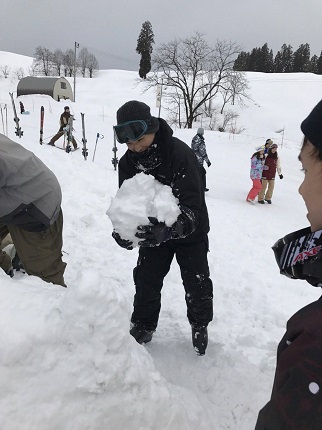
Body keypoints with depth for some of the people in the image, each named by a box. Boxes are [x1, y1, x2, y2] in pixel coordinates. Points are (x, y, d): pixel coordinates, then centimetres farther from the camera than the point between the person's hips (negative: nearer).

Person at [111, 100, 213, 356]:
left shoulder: (180, 154, -33)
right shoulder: (128, 162, -15)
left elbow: (192, 208, -36)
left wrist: (167, 231, -53)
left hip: (190, 231, -3)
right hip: (154, 231, 4)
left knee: (196, 282, 9)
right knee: (146, 279, 8)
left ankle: (200, 326, 35)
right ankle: (143, 326, 31)